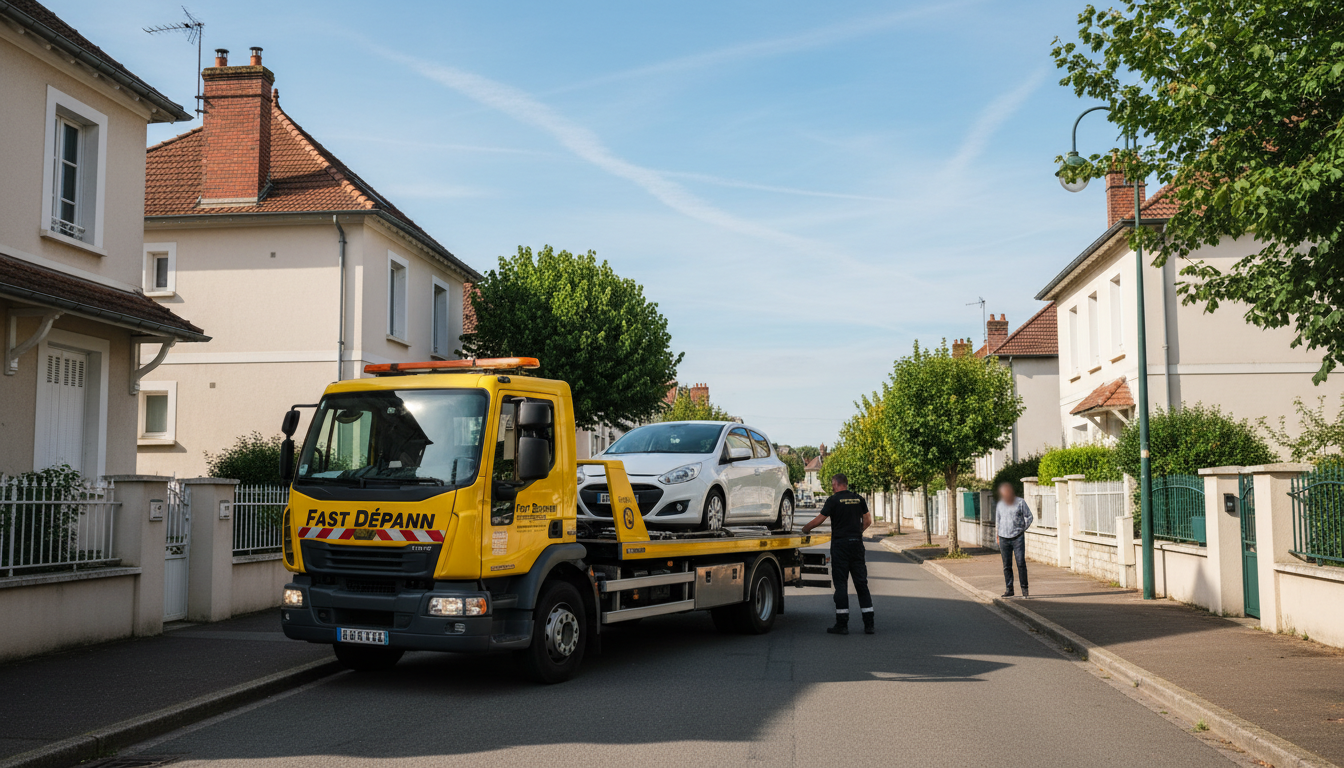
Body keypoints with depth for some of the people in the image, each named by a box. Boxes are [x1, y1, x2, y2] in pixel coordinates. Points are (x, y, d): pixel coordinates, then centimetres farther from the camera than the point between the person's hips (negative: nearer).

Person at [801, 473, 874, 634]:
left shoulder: (834, 500, -6)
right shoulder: (859, 499, 9)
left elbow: (819, 520, -6)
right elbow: (867, 521, 13)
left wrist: (805, 528, 10)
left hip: (840, 544, -4)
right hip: (857, 544, 4)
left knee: (841, 584, -1)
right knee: (861, 583, 7)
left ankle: (842, 624, -2)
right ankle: (869, 624, 5)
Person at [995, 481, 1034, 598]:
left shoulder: (1020, 502, 1)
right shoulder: (1000, 505, 11)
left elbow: (1029, 516, 7)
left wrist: (1023, 529, 0)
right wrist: (998, 537, 16)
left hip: (1018, 538, -3)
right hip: (1004, 539, 3)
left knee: (1021, 563, -8)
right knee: (1007, 565, 3)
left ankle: (1024, 589, -1)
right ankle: (1009, 589, 10)